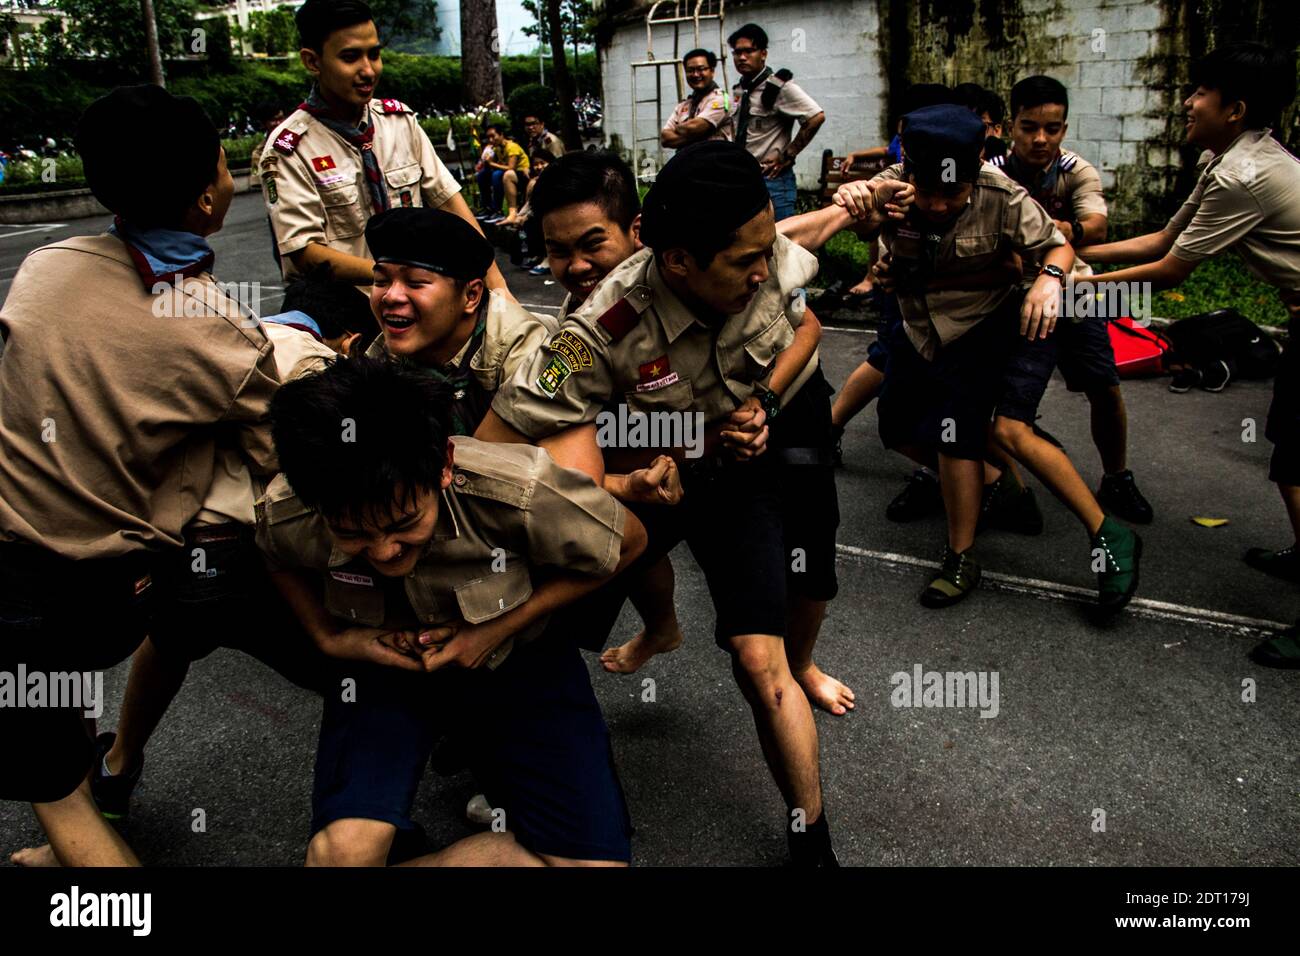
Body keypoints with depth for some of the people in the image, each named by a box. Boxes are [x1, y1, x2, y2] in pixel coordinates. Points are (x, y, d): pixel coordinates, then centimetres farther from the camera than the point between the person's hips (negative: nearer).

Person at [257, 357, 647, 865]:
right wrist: (327, 635, -11)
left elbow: (627, 542, -14)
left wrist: (501, 628, -19)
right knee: (343, 848, -28)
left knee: (593, 855, -15)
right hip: (387, 658, 1)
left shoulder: (521, 493, -34)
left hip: (518, 654, 0)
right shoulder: (286, 518, -23)